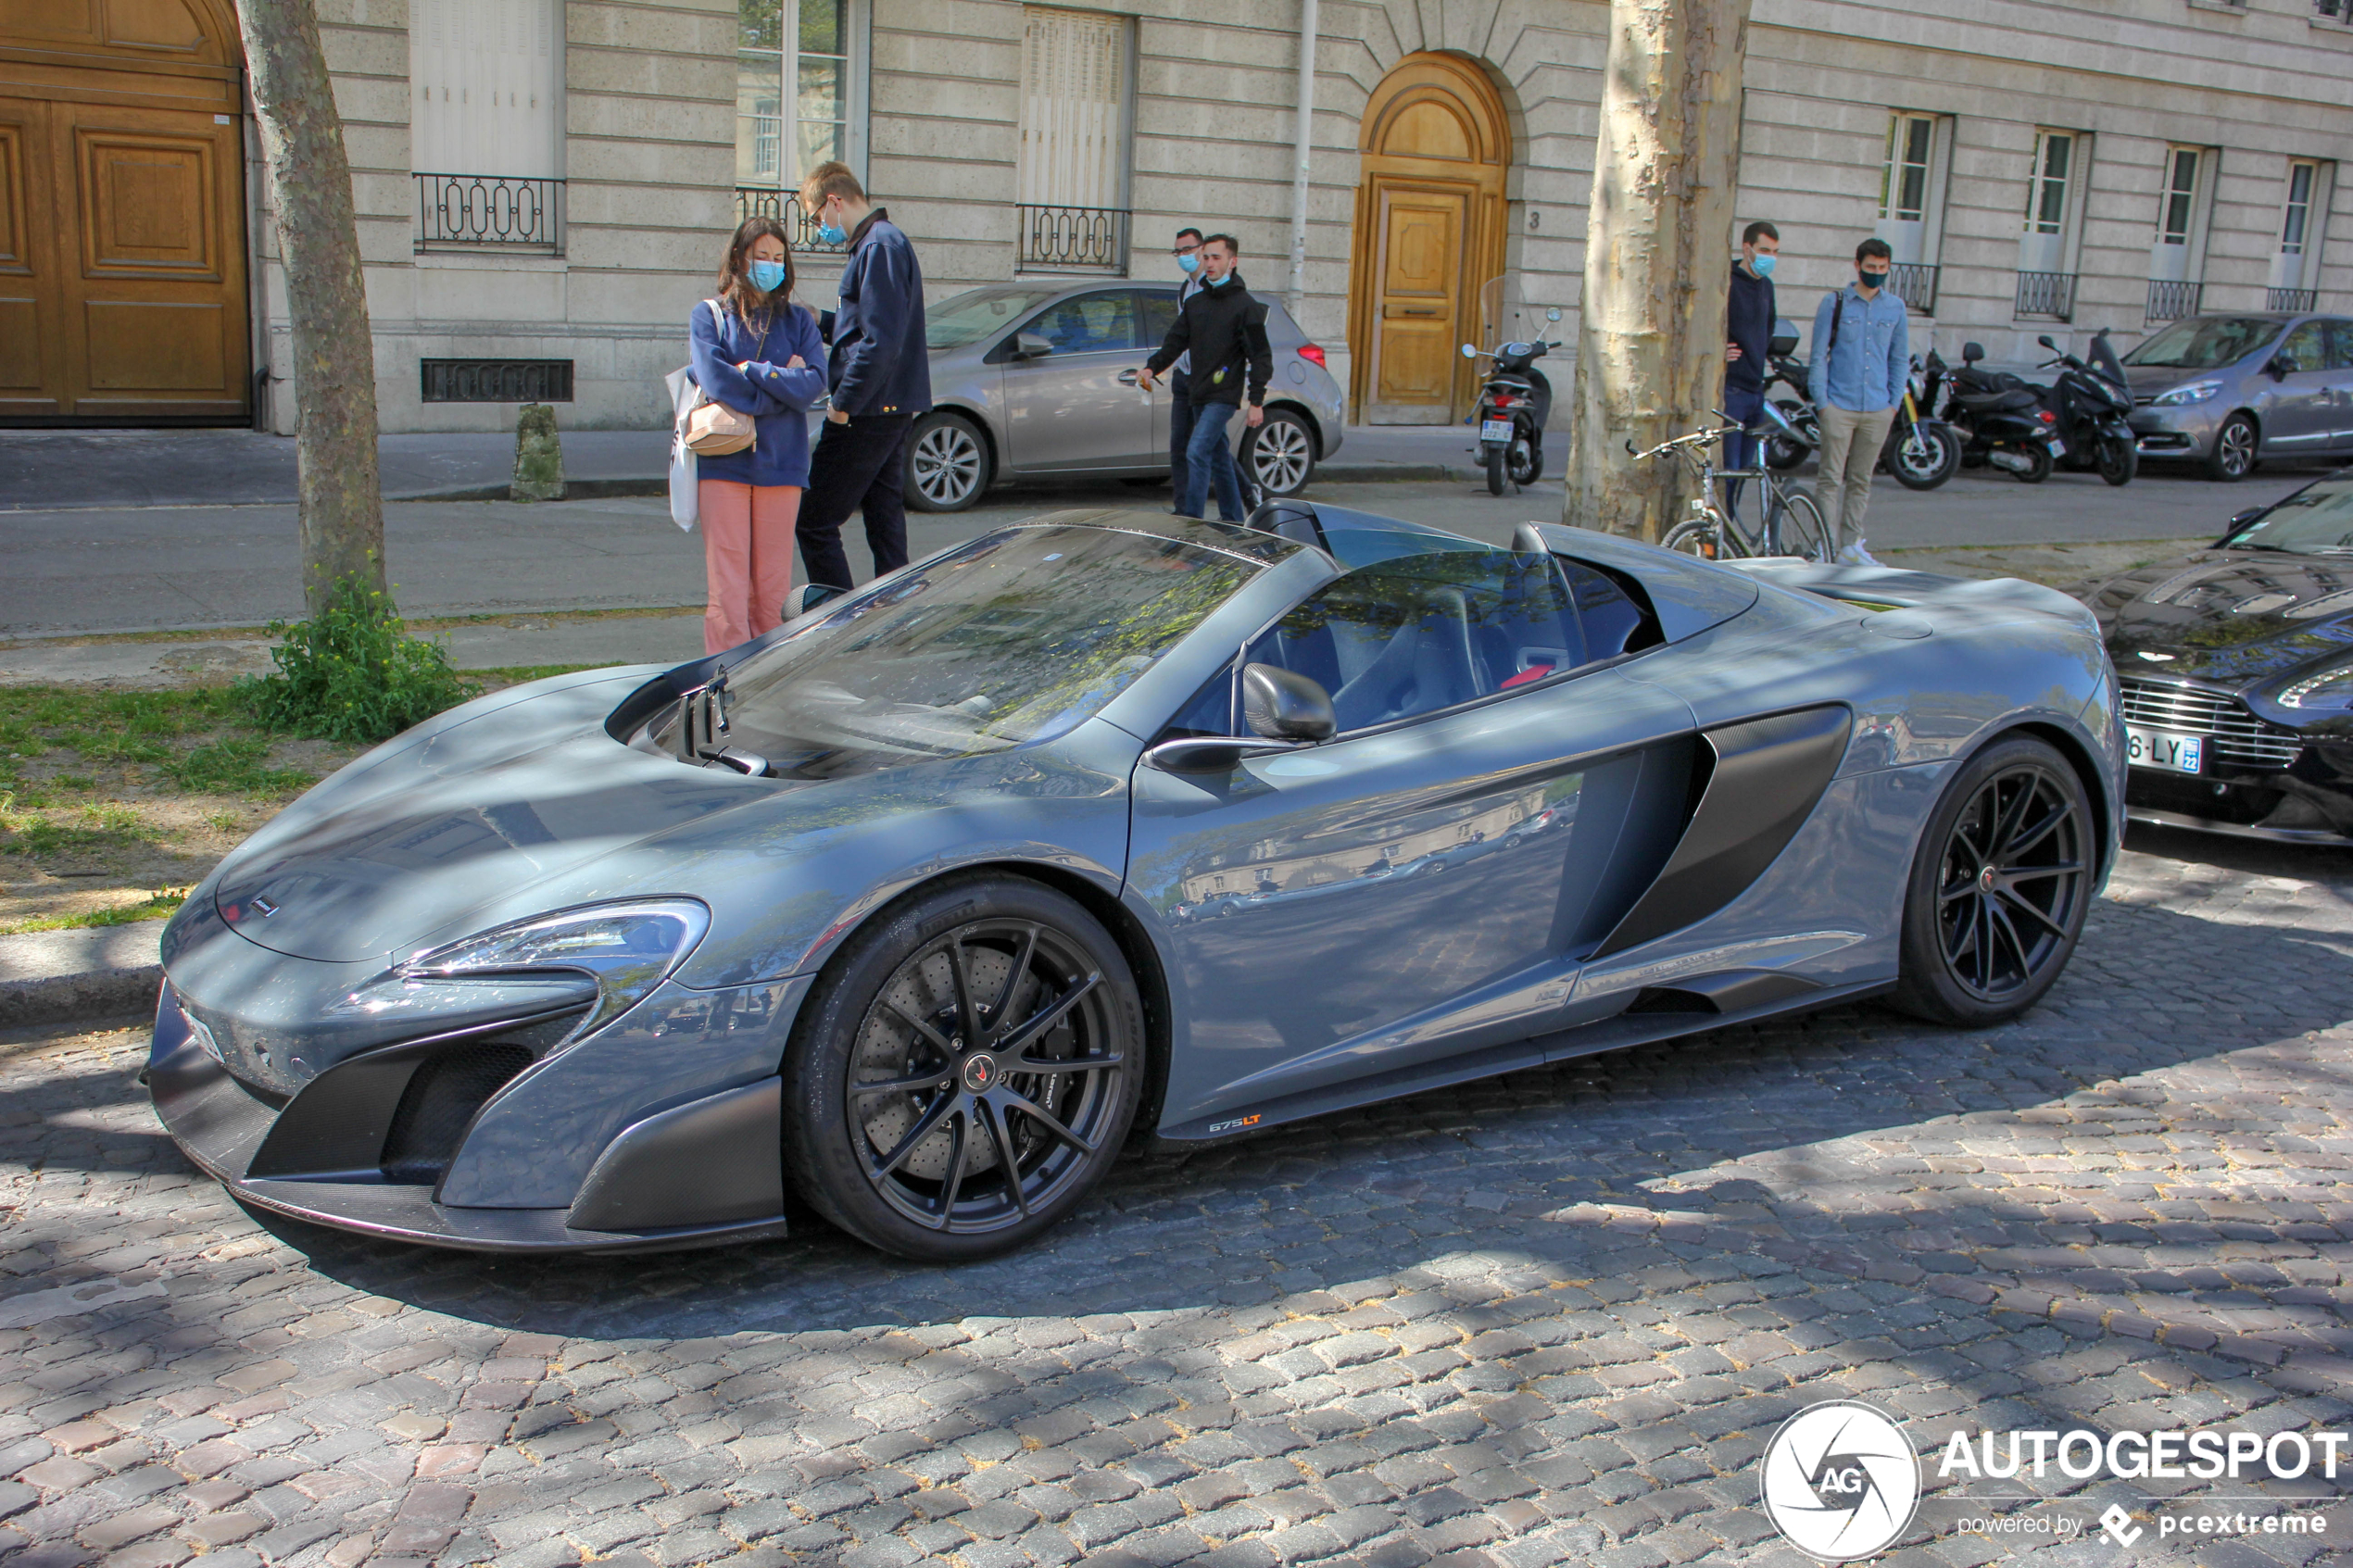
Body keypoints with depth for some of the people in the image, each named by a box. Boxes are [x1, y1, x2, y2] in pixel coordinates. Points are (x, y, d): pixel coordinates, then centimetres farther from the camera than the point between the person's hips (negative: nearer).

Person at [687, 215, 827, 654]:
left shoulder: (798, 320, 14)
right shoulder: (709, 316, 8)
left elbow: (815, 383, -2)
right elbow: (714, 379, -8)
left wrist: (753, 371, -8)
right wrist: (783, 382, -5)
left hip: (781, 465, 2)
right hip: (723, 464, -2)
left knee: (772, 589, 2)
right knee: (728, 586, -6)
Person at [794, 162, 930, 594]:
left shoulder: (880, 247, -15)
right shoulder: (885, 242, 16)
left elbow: (881, 343, -23)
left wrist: (843, 403, -16)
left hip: (868, 413, -10)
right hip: (890, 409, 10)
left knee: (815, 524, -5)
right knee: (886, 524, 12)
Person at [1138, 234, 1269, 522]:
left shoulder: (1245, 306, -4)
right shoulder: (1194, 303, 14)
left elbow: (1260, 357, -7)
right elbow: (1175, 342, 14)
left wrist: (1256, 402, -14)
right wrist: (1152, 367, -5)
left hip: (1224, 396, -7)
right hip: (1198, 395, 7)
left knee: (1197, 452, -18)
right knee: (1218, 459, 13)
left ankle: (1190, 520, -18)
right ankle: (1233, 522, 22)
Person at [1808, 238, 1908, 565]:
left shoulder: (1895, 308, 10)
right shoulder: (1835, 303, 1)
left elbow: (1900, 359, 16)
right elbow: (1818, 356, 1)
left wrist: (1894, 402, 7)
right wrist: (1821, 401, -6)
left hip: (1878, 411, 3)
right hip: (1839, 407, -3)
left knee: (1861, 481, 8)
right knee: (1831, 478, -4)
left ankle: (1851, 545, 15)